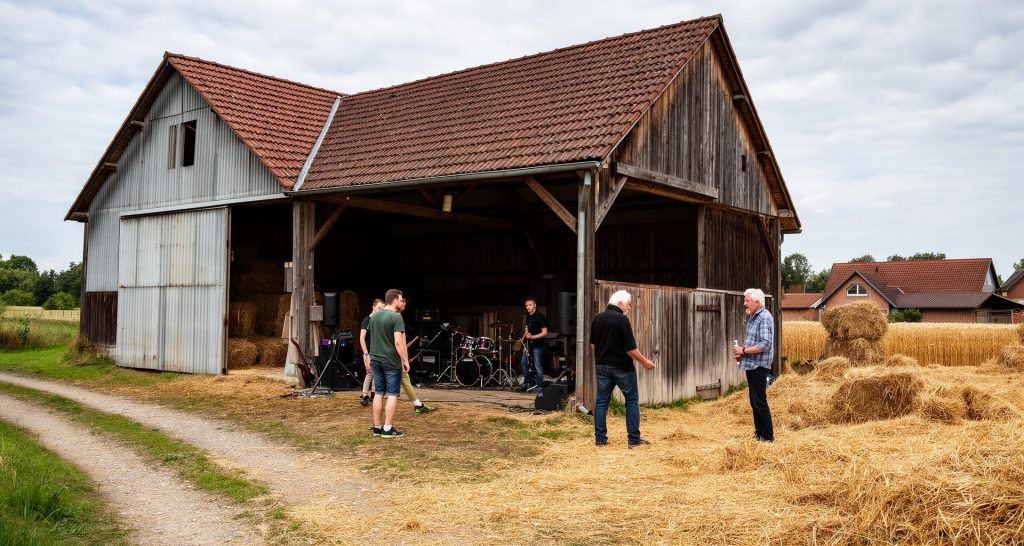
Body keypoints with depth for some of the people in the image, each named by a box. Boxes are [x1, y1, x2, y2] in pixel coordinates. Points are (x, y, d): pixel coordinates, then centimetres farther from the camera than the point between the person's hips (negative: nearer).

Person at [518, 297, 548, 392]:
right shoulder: (527, 317, 13)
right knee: (524, 363, 9)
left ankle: (539, 386, 1)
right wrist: (524, 337, 9)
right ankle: (526, 383, 20)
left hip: (537, 345, -8)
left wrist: (532, 337, -22)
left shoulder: (539, 317, -10)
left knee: (538, 366, -5)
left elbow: (545, 332, -14)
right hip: (527, 344, 8)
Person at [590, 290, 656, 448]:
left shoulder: (597, 318, 5)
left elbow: (593, 344, 12)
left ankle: (600, 438, 9)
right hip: (622, 367, -6)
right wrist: (645, 362, -4)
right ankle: (634, 439, 5)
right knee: (632, 401, 5)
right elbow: (630, 348, -17)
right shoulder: (621, 319, -16)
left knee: (601, 401, 9)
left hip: (602, 366, 6)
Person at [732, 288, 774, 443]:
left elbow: (765, 344, -23)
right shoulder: (751, 317, 13)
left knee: (760, 402, -6)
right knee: (754, 401, 14)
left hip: (759, 366, -9)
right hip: (751, 365, 9)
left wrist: (744, 350, -17)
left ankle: (768, 436, 2)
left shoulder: (764, 317, -15)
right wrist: (741, 351, 5)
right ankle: (759, 433, 23)